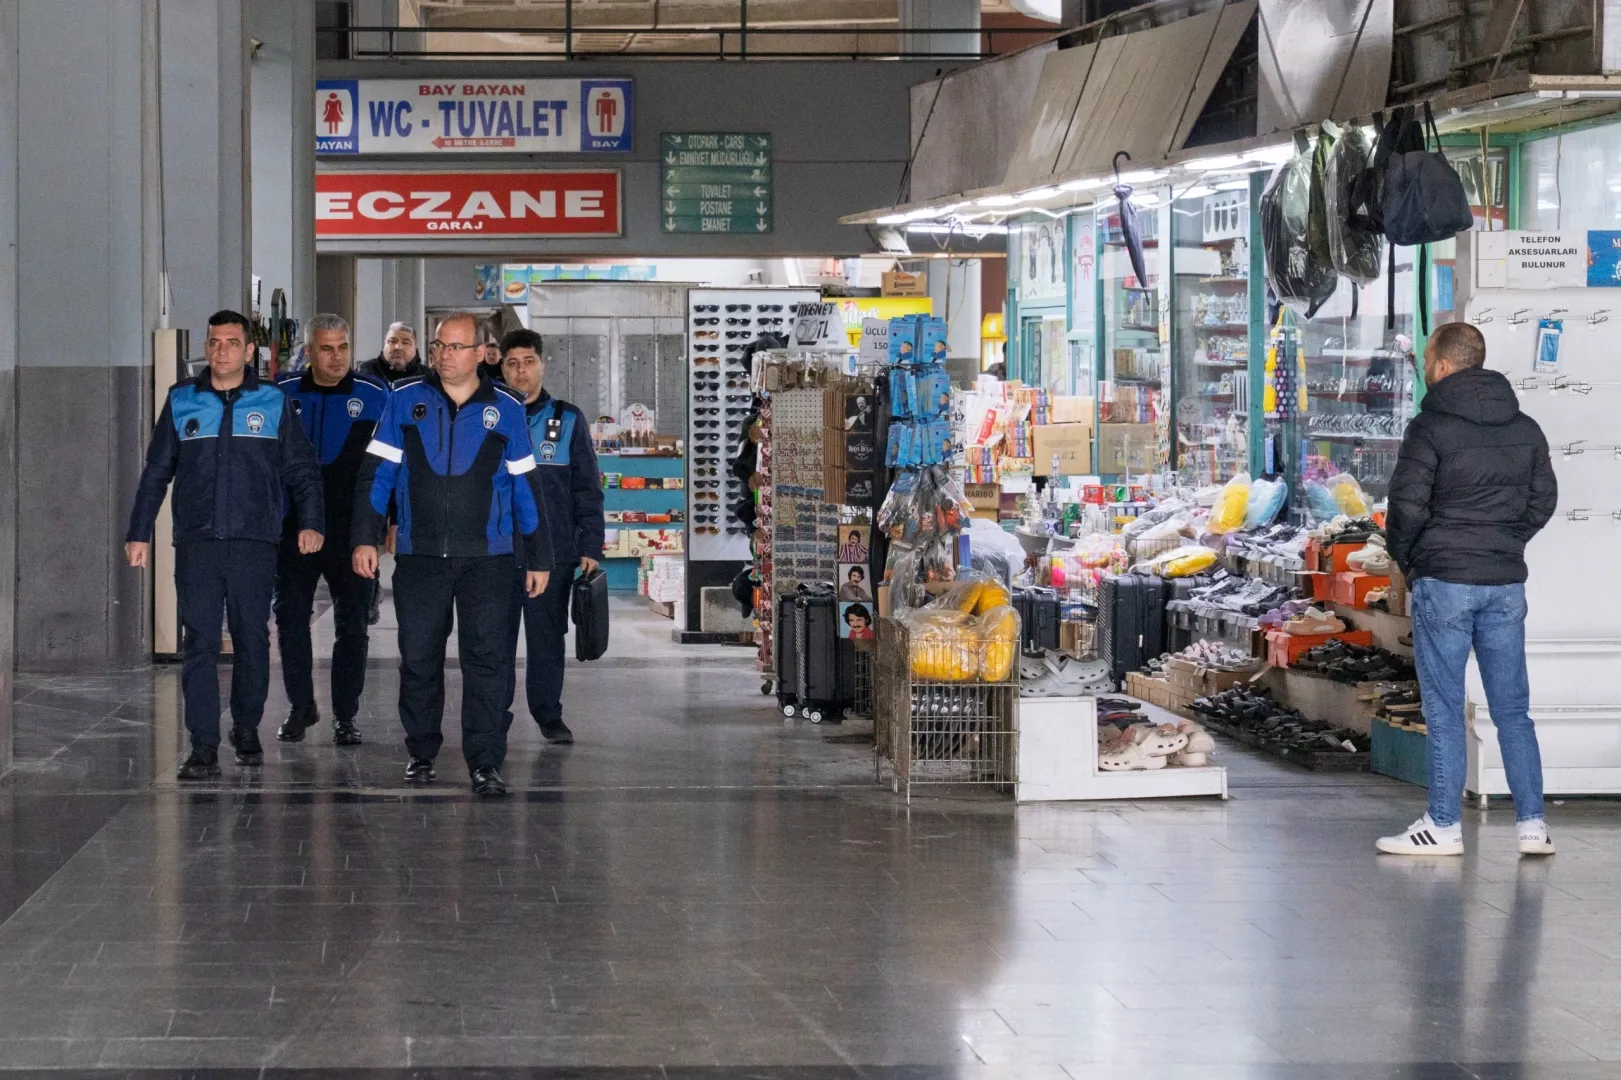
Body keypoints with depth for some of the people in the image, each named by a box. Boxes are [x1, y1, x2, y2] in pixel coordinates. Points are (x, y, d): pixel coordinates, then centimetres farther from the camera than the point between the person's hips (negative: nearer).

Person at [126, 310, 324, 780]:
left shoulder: (273, 402, 5)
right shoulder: (181, 402, 8)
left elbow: (302, 470, 8)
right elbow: (155, 473, 13)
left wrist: (311, 522, -4)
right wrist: (139, 533, 9)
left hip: (255, 543, 0)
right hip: (196, 543, 0)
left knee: (252, 640, 7)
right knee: (199, 644, -5)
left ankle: (247, 728, 25)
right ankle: (203, 746, -6)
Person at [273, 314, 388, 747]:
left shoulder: (375, 399, 0)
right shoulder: (282, 396, 5)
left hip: (353, 530, -2)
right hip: (293, 529, 2)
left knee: (352, 624, 1)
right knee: (290, 619, 5)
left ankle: (346, 715, 9)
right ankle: (301, 707, 19)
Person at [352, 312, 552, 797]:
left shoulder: (505, 409, 5)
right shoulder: (405, 401, 4)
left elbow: (524, 487, 9)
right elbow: (376, 473, 5)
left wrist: (538, 557, 9)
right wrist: (365, 538, -3)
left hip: (487, 557, -1)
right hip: (419, 556, 1)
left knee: (487, 658, -7)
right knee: (418, 658, 7)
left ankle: (485, 763, -6)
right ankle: (421, 752, 22)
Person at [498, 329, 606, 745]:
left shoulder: (568, 421, 6)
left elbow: (588, 490, 6)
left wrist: (591, 547, -1)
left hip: (554, 551, 0)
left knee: (548, 637, 5)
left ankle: (548, 714, 15)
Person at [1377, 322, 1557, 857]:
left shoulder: (1431, 428, -11)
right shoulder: (1525, 429, 8)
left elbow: (1407, 505, -12)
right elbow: (1543, 499, 14)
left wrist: (1403, 557, 6)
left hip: (1444, 581, -5)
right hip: (1506, 582, 5)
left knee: (1444, 711, 1)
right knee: (1512, 709, 9)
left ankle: (1444, 827, 4)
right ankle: (1532, 824, 6)